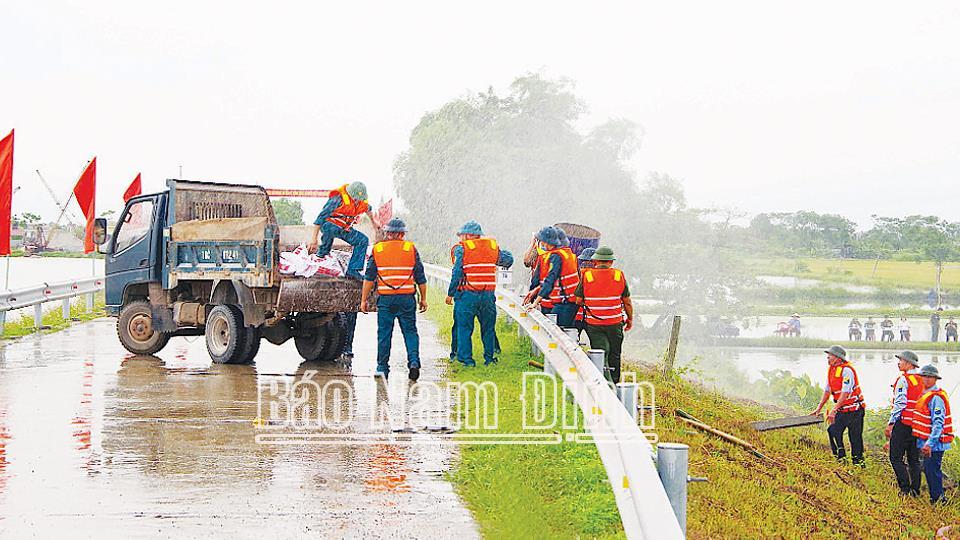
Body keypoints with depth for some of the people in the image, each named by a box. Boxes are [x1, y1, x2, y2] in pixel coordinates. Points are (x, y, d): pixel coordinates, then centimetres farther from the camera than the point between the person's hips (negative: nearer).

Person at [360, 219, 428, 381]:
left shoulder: (377, 249, 3)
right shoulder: (411, 249, 2)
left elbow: (369, 278, 2)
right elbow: (420, 277, 4)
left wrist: (364, 300, 7)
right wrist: (423, 299, 12)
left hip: (385, 299, 0)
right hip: (407, 298, 0)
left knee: (384, 333, 6)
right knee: (410, 331, 7)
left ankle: (382, 368, 10)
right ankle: (414, 361, -9)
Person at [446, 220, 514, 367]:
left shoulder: (461, 248, -3)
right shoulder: (492, 246, 9)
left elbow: (457, 273, -9)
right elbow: (508, 259, 17)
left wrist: (450, 293, -4)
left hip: (467, 294, -4)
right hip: (488, 295, 4)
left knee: (464, 327, 5)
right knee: (488, 327, 13)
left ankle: (466, 358, 3)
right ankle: (490, 358, 17)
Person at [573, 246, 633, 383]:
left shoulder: (586, 276, -7)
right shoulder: (619, 275, -4)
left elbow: (578, 300, -3)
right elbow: (627, 301, 2)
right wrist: (630, 319, 16)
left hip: (593, 324, -1)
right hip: (615, 323, 1)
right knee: (614, 356, 15)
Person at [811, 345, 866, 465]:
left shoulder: (847, 370, -20)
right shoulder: (831, 369, 7)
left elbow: (845, 393, -25)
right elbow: (827, 391, 16)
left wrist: (833, 410, -28)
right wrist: (819, 409, 14)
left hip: (854, 410, -8)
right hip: (841, 410, 8)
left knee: (855, 437, -3)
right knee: (833, 431, -1)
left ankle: (858, 463, 7)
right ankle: (841, 458, 7)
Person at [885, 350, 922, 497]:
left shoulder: (903, 379, -12)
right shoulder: (922, 380, 10)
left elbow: (899, 404, -17)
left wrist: (890, 424, -13)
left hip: (903, 423, -7)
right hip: (918, 425, 7)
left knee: (896, 458, -1)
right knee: (914, 460, 13)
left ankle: (905, 488, -9)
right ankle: (915, 489, 13)